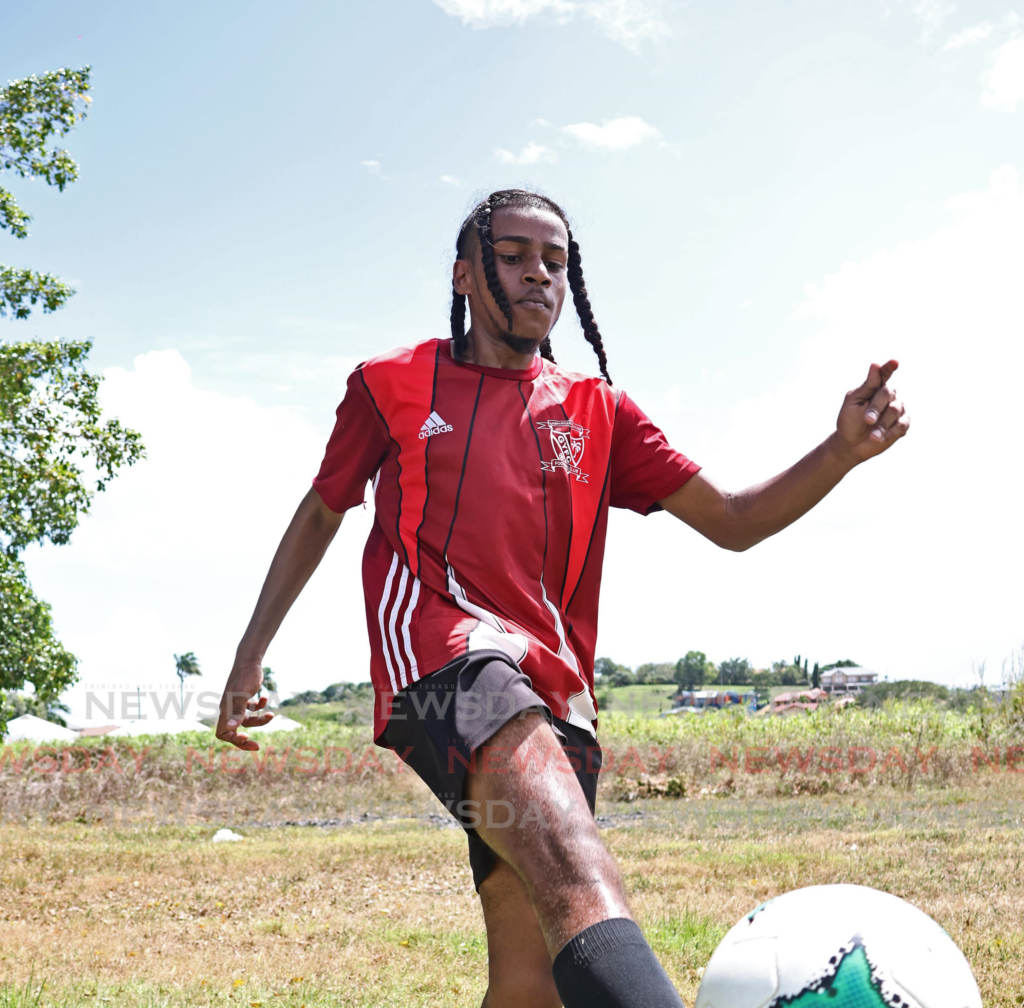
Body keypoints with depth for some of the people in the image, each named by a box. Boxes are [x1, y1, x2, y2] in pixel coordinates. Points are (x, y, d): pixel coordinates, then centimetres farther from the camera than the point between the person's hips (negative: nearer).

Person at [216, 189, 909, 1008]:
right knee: (582, 878, -33)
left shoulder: (598, 411, 19)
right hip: (444, 658, -5)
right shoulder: (392, 384, 14)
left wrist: (842, 452, -2)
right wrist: (250, 657, 20)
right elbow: (318, 516, 23)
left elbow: (731, 521, 14)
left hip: (554, 694, 5)